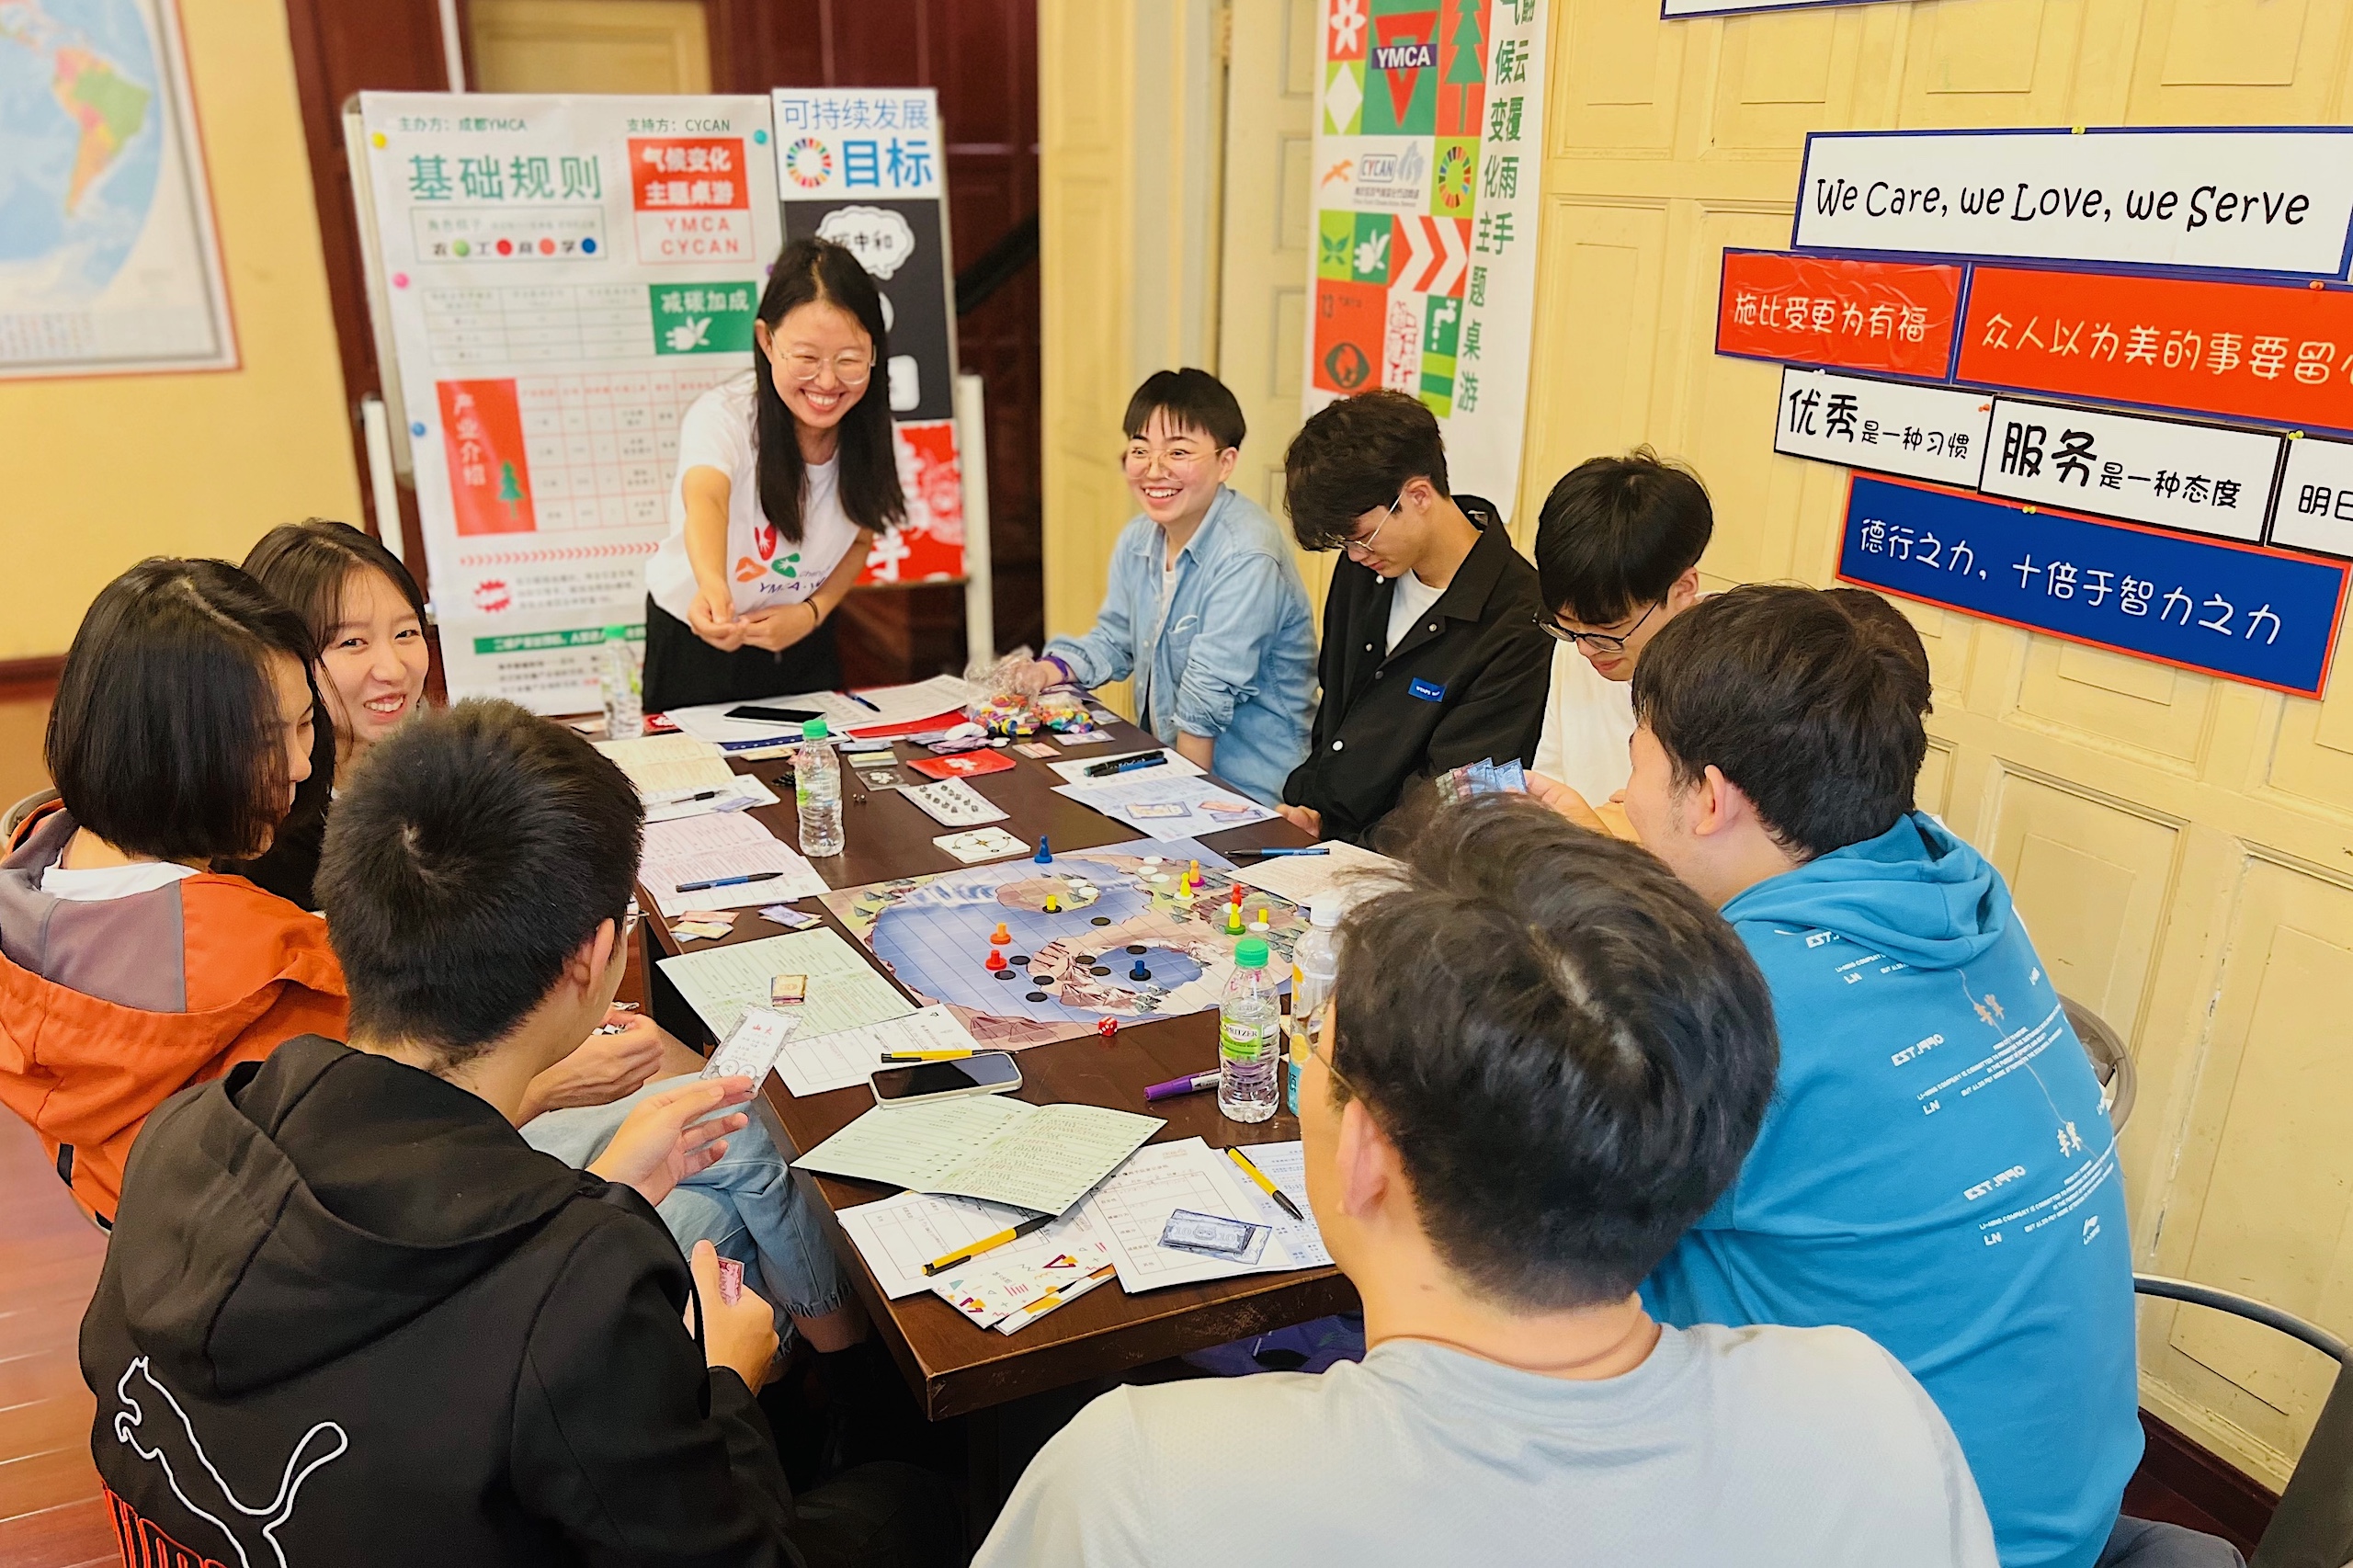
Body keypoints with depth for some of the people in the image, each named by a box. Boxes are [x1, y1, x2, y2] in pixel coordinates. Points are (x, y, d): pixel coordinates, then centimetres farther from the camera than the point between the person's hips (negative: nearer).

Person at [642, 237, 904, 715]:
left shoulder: (865, 429, -13)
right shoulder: (723, 415, -27)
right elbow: (705, 499, -48)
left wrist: (812, 611, -13)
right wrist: (713, 586, -68)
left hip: (805, 642, 4)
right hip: (697, 641, -3)